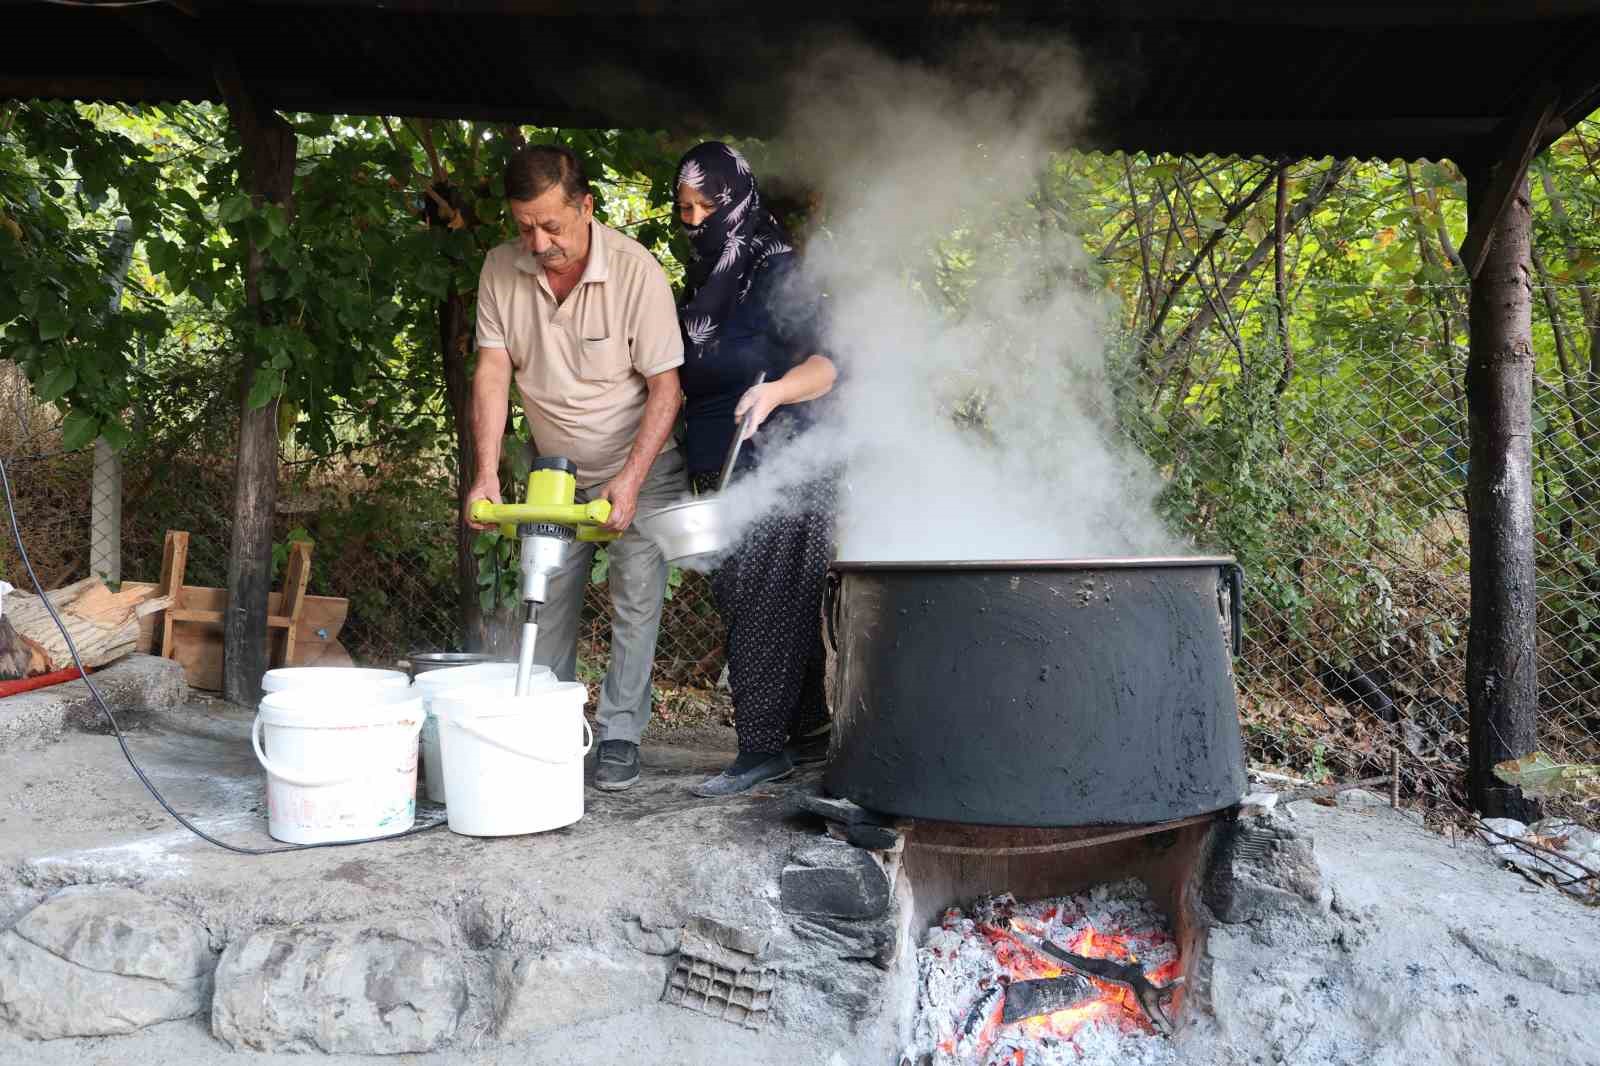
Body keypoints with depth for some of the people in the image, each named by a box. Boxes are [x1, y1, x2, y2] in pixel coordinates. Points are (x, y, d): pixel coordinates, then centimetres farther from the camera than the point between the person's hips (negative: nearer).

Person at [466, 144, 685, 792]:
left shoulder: (636, 271, -23)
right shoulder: (501, 270, -11)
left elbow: (666, 386, -19)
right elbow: (493, 372, -10)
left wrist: (630, 481, -27)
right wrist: (486, 473, -21)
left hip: (640, 466, -4)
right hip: (557, 470, 4)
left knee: (635, 602, -7)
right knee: (548, 602, 5)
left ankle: (619, 736, 2)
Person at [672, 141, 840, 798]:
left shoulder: (778, 271, -7)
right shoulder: (701, 281, 17)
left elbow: (828, 363, -14)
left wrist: (773, 392, -32)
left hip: (777, 465, -8)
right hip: (720, 472, 8)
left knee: (761, 601, -9)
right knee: (741, 598, 10)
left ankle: (765, 747, -4)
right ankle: (810, 731, 19)